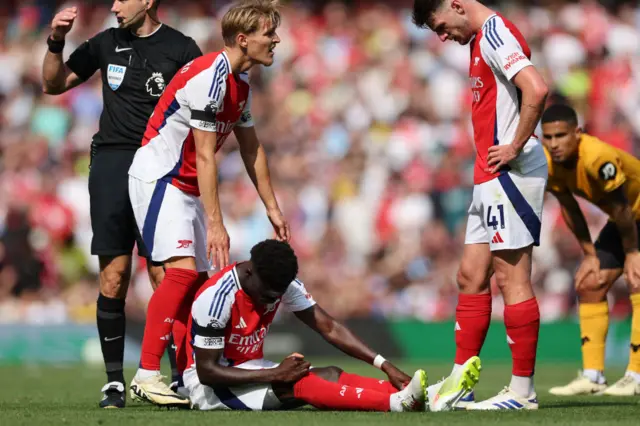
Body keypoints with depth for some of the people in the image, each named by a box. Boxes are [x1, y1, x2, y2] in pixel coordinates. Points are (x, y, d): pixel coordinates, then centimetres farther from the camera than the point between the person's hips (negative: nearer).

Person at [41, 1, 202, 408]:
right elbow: (54, 84, 22)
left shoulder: (181, 49, 2)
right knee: (114, 278, -1)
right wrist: (56, 42, 6)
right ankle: (114, 381, 4)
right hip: (111, 165, 3)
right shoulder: (107, 44, 13)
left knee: (164, 277, -10)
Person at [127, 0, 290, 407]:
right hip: (158, 177, -10)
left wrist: (272, 207, 20)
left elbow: (251, 149, 19)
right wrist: (215, 224, -24)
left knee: (197, 279, 5)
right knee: (182, 269, -22)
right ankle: (147, 375, -23)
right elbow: (204, 156, -23)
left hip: (187, 186, 10)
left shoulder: (241, 83, 8)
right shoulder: (209, 77, -22)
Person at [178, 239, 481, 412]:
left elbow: (329, 328, -5)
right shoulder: (217, 297, -25)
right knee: (300, 384, -30)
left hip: (248, 369, 7)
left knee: (330, 375, -16)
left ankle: (427, 398, -33)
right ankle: (398, 403, -48)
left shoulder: (282, 284, -4)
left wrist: (385, 365, -16)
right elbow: (207, 371, -25)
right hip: (210, 384, -7)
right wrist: (275, 375, -27)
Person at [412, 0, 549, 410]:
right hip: (491, 178, 10)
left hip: (510, 173, -10)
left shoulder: (494, 33, -13)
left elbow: (537, 89, -26)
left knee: (511, 277, -7)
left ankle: (523, 390, -3)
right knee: (472, 276, 11)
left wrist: (515, 147, -18)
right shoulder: (480, 40, 18)